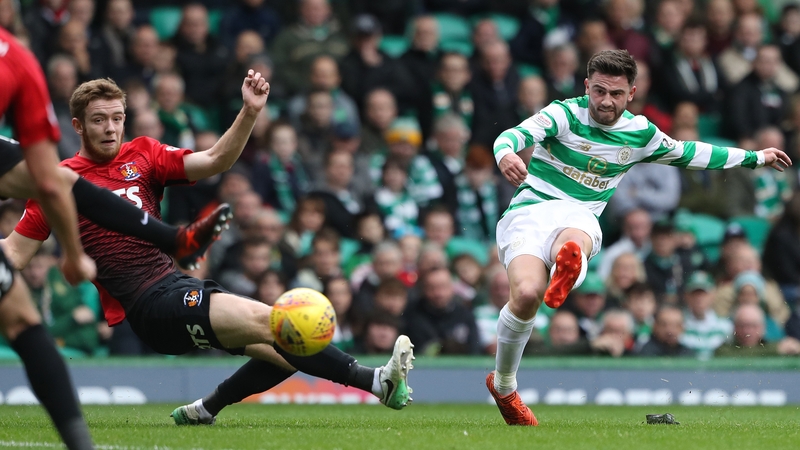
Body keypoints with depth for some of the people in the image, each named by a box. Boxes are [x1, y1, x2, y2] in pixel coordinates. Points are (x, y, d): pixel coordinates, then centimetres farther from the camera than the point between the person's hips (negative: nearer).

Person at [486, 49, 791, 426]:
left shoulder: (640, 133, 12)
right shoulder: (565, 115, -3)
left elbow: (688, 153, 30)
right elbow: (516, 134, -20)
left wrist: (754, 157, 35)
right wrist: (506, 152, -46)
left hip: (580, 215, 3)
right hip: (530, 208, -3)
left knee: (574, 242, -37)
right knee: (527, 294, -27)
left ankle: (567, 268, -75)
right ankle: (503, 385, -6)